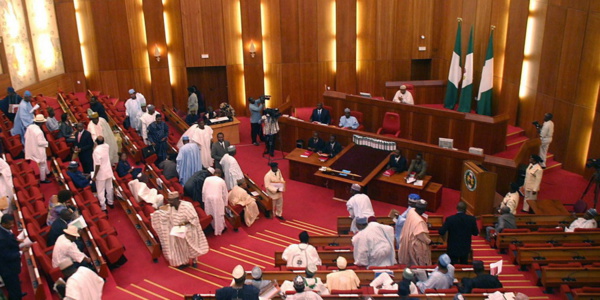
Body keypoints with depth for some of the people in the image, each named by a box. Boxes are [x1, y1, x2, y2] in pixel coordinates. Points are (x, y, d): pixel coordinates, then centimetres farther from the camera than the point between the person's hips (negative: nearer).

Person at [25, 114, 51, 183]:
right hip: (38, 150, -9)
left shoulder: (30, 127, -8)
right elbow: (40, 142, -27)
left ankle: (47, 172, 49)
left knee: (44, 161, 30)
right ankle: (43, 179, 23)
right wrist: (46, 142, -8)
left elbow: (26, 136, 3)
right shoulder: (39, 132, -32)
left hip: (31, 148, 9)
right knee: (42, 165, 10)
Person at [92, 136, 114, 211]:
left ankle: (103, 207, 12)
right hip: (108, 172, 7)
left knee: (101, 191, 5)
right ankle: (110, 203, 38)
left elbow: (98, 165, -24)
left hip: (101, 174, -7)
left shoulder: (97, 151, -25)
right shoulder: (106, 146, -6)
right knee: (109, 188, 22)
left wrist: (94, 176, -15)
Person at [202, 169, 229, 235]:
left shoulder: (207, 179, 4)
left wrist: (204, 200, 14)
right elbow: (224, 193, 4)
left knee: (210, 215, 15)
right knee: (218, 215, 8)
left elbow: (203, 191, 5)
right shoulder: (222, 181, 0)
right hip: (217, 200, -2)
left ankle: (211, 228, 24)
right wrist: (225, 203, 12)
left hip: (208, 199, 2)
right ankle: (219, 229, 17)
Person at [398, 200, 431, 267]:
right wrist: (429, 241, -16)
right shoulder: (419, 221, -36)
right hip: (416, 244, -8)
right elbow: (421, 235, -31)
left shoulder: (411, 211, -12)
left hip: (408, 240, 8)